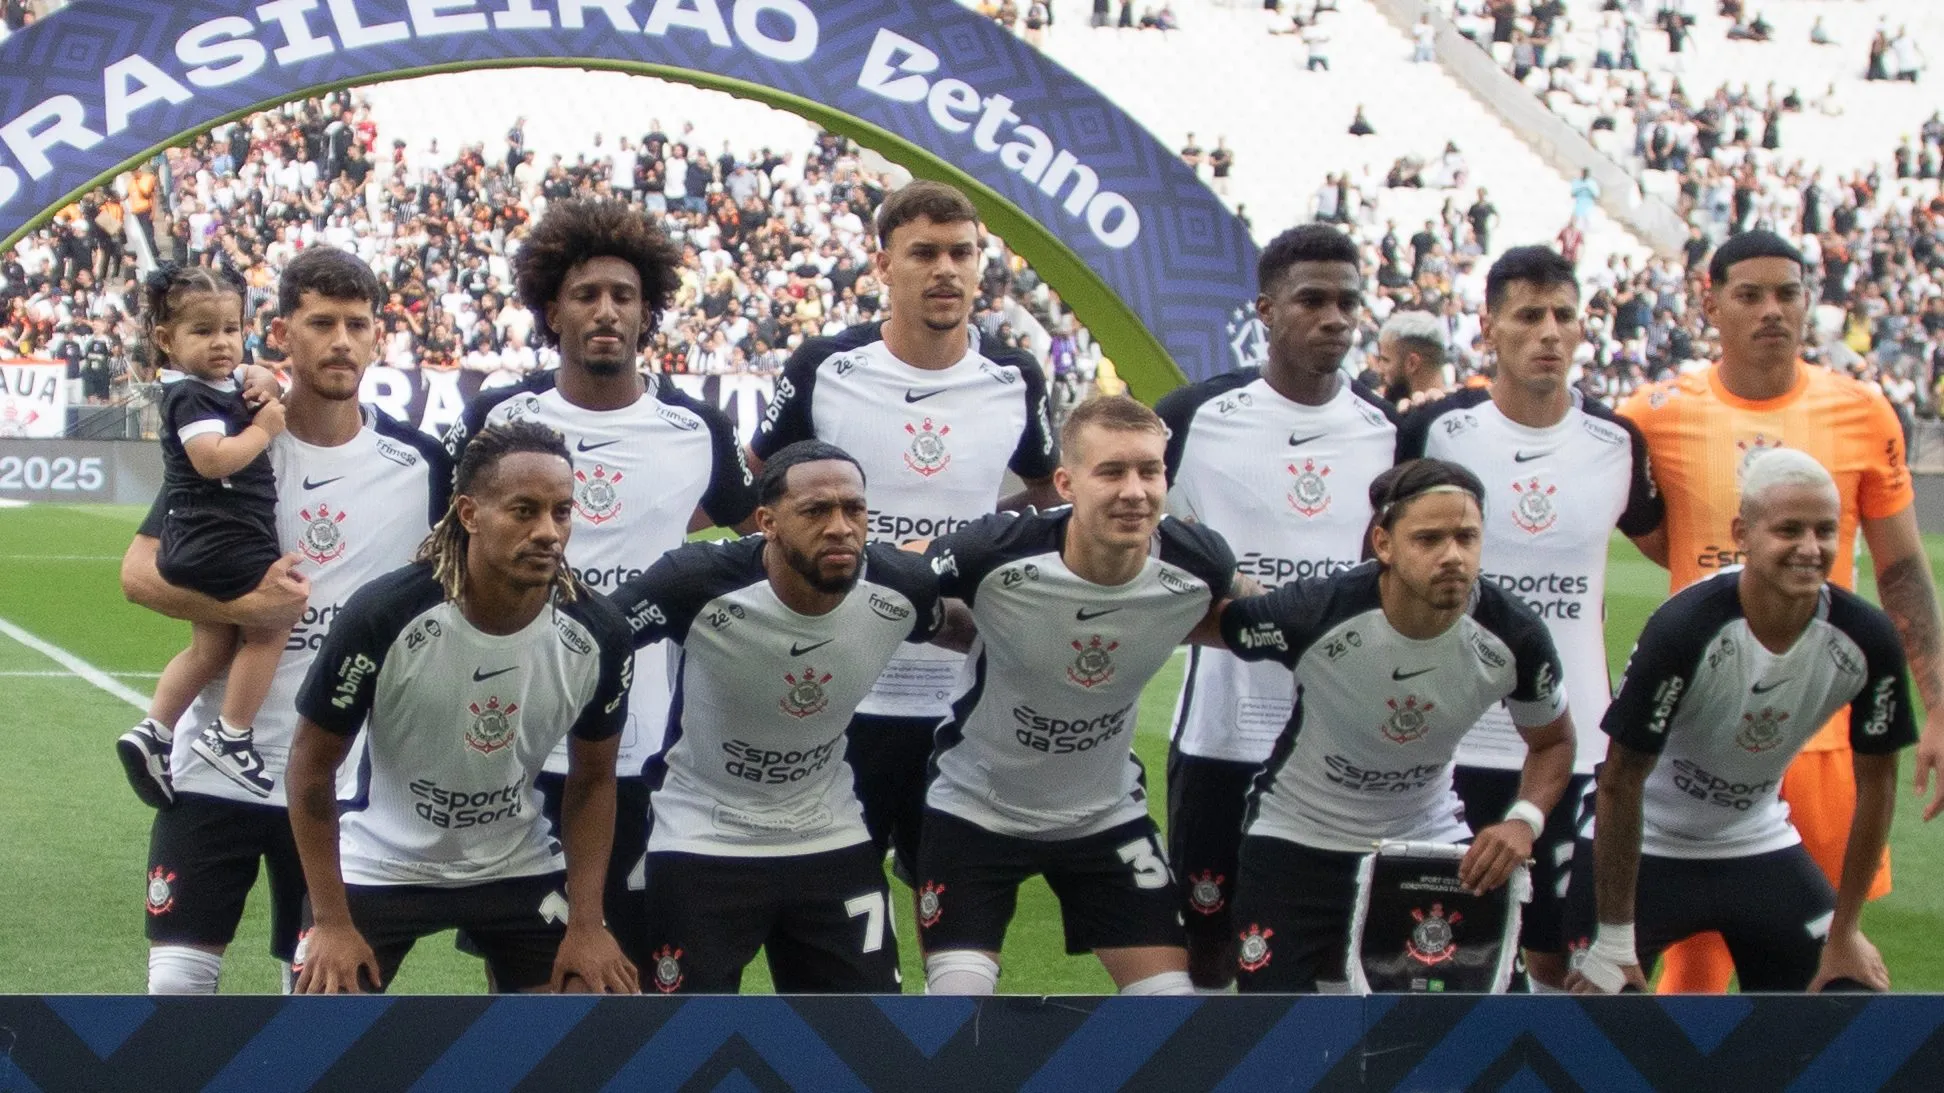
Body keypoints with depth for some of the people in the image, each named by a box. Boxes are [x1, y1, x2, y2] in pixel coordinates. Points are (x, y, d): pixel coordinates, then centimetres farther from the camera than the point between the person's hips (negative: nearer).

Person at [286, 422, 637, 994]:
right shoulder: (385, 615, -25)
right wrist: (331, 922, -13)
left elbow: (593, 779, 1)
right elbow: (312, 765, -12)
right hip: (380, 864, -3)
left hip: (519, 865, 3)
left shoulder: (598, 635, -16)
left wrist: (586, 924, -4)